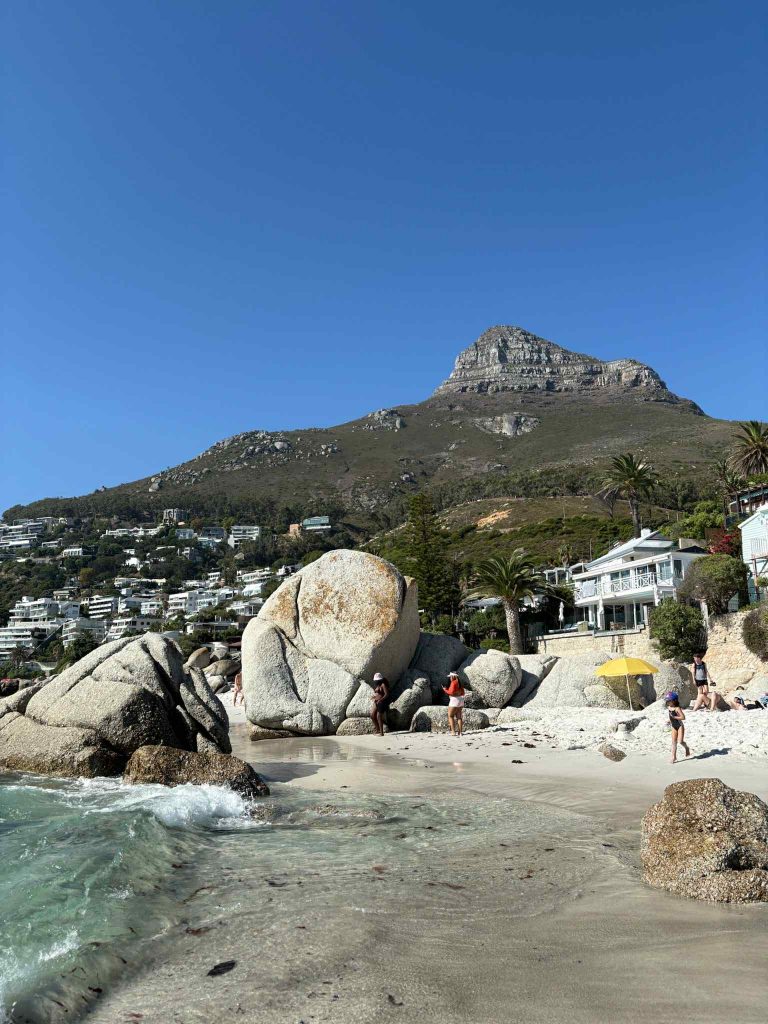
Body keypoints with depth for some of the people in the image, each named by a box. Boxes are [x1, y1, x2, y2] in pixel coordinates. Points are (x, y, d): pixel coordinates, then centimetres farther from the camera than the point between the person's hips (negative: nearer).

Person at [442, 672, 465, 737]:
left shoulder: (453, 682, -14)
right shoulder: (459, 683, 13)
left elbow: (452, 692, -19)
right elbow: (462, 693, 17)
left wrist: (445, 690, -5)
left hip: (454, 700, -9)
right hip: (460, 700, 9)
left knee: (450, 716, 0)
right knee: (459, 717, 9)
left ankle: (453, 731, -8)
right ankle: (460, 732, 6)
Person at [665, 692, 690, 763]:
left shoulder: (677, 708, -19)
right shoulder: (668, 708, 3)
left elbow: (683, 717, -26)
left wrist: (674, 717, -27)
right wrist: (670, 721, 7)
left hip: (680, 726, -6)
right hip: (674, 727, 6)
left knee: (680, 741, -10)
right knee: (674, 742, 3)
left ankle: (687, 748, 23)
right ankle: (674, 757, 5)